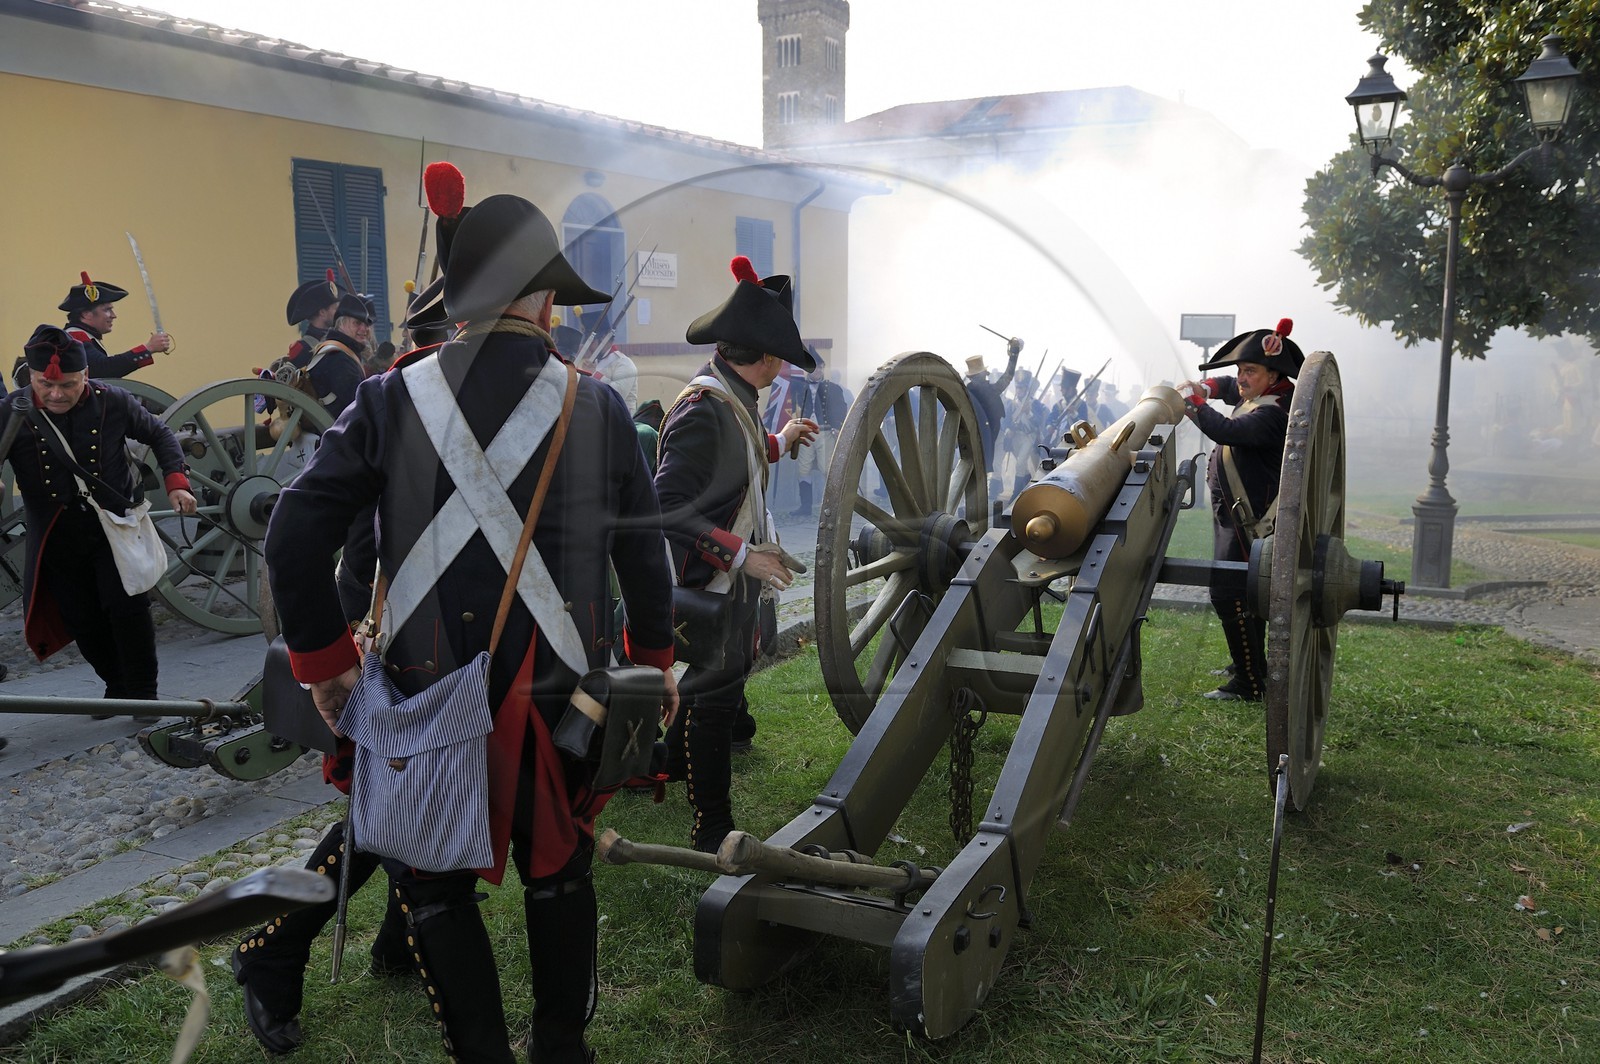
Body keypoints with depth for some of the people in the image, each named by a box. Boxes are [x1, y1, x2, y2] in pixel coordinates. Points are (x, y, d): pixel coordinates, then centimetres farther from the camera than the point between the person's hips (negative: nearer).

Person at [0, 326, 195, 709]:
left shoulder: (112, 402, -11)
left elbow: (159, 435, 4)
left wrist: (176, 482, -7)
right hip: (57, 538, 2)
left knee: (127, 608, -8)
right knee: (82, 620, 9)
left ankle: (143, 692, 10)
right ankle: (117, 687, 31)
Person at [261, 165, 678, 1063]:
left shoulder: (393, 401, -8)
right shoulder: (600, 406, -5)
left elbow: (295, 539, -10)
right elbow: (645, 552, 1)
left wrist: (325, 660, 3)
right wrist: (655, 658, 16)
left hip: (429, 695, -1)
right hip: (560, 694, 2)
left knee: (436, 887, 17)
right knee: (559, 876, 20)